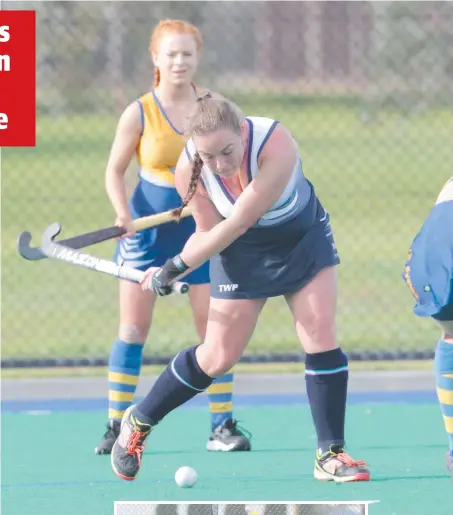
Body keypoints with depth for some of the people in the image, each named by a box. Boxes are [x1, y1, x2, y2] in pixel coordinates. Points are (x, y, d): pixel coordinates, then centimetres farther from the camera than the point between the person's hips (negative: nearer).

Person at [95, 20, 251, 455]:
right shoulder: (139, 113, -6)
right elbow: (115, 170, 0)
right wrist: (122, 212, -17)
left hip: (203, 229, 2)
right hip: (148, 227, -1)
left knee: (214, 325, -1)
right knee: (133, 327, -3)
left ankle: (223, 426, 5)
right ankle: (117, 428, 2)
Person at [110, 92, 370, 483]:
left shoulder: (276, 146, -38)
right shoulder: (189, 169, -26)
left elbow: (237, 223, -35)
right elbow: (209, 233, -12)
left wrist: (175, 268, -31)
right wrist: (170, 272, -29)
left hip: (303, 239, -1)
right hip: (243, 252, 1)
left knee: (321, 338, -11)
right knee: (218, 358, 2)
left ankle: (330, 455, 0)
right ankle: (138, 423, 22)